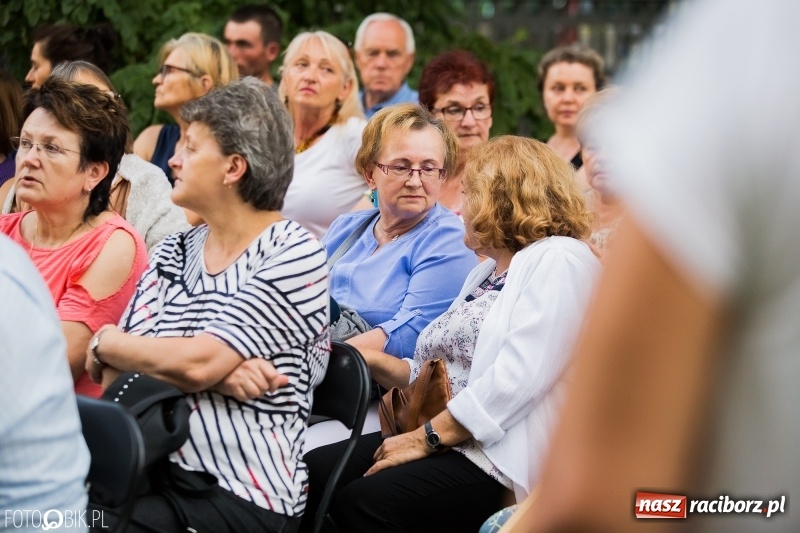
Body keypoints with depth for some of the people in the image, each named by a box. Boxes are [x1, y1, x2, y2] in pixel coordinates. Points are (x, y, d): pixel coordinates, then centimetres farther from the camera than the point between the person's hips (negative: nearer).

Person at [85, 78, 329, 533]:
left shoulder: (295, 255, -5)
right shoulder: (173, 253, 14)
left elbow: (196, 363, -14)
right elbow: (114, 375, 4)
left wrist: (106, 343, 3)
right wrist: (217, 375, -13)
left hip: (241, 496, -6)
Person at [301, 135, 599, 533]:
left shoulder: (557, 260, -7)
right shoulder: (486, 272, 26)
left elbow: (519, 379, -19)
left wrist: (426, 438, -17)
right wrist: (374, 361, 13)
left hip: (500, 459, -9)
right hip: (442, 440, 9)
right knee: (312, 473, -11)